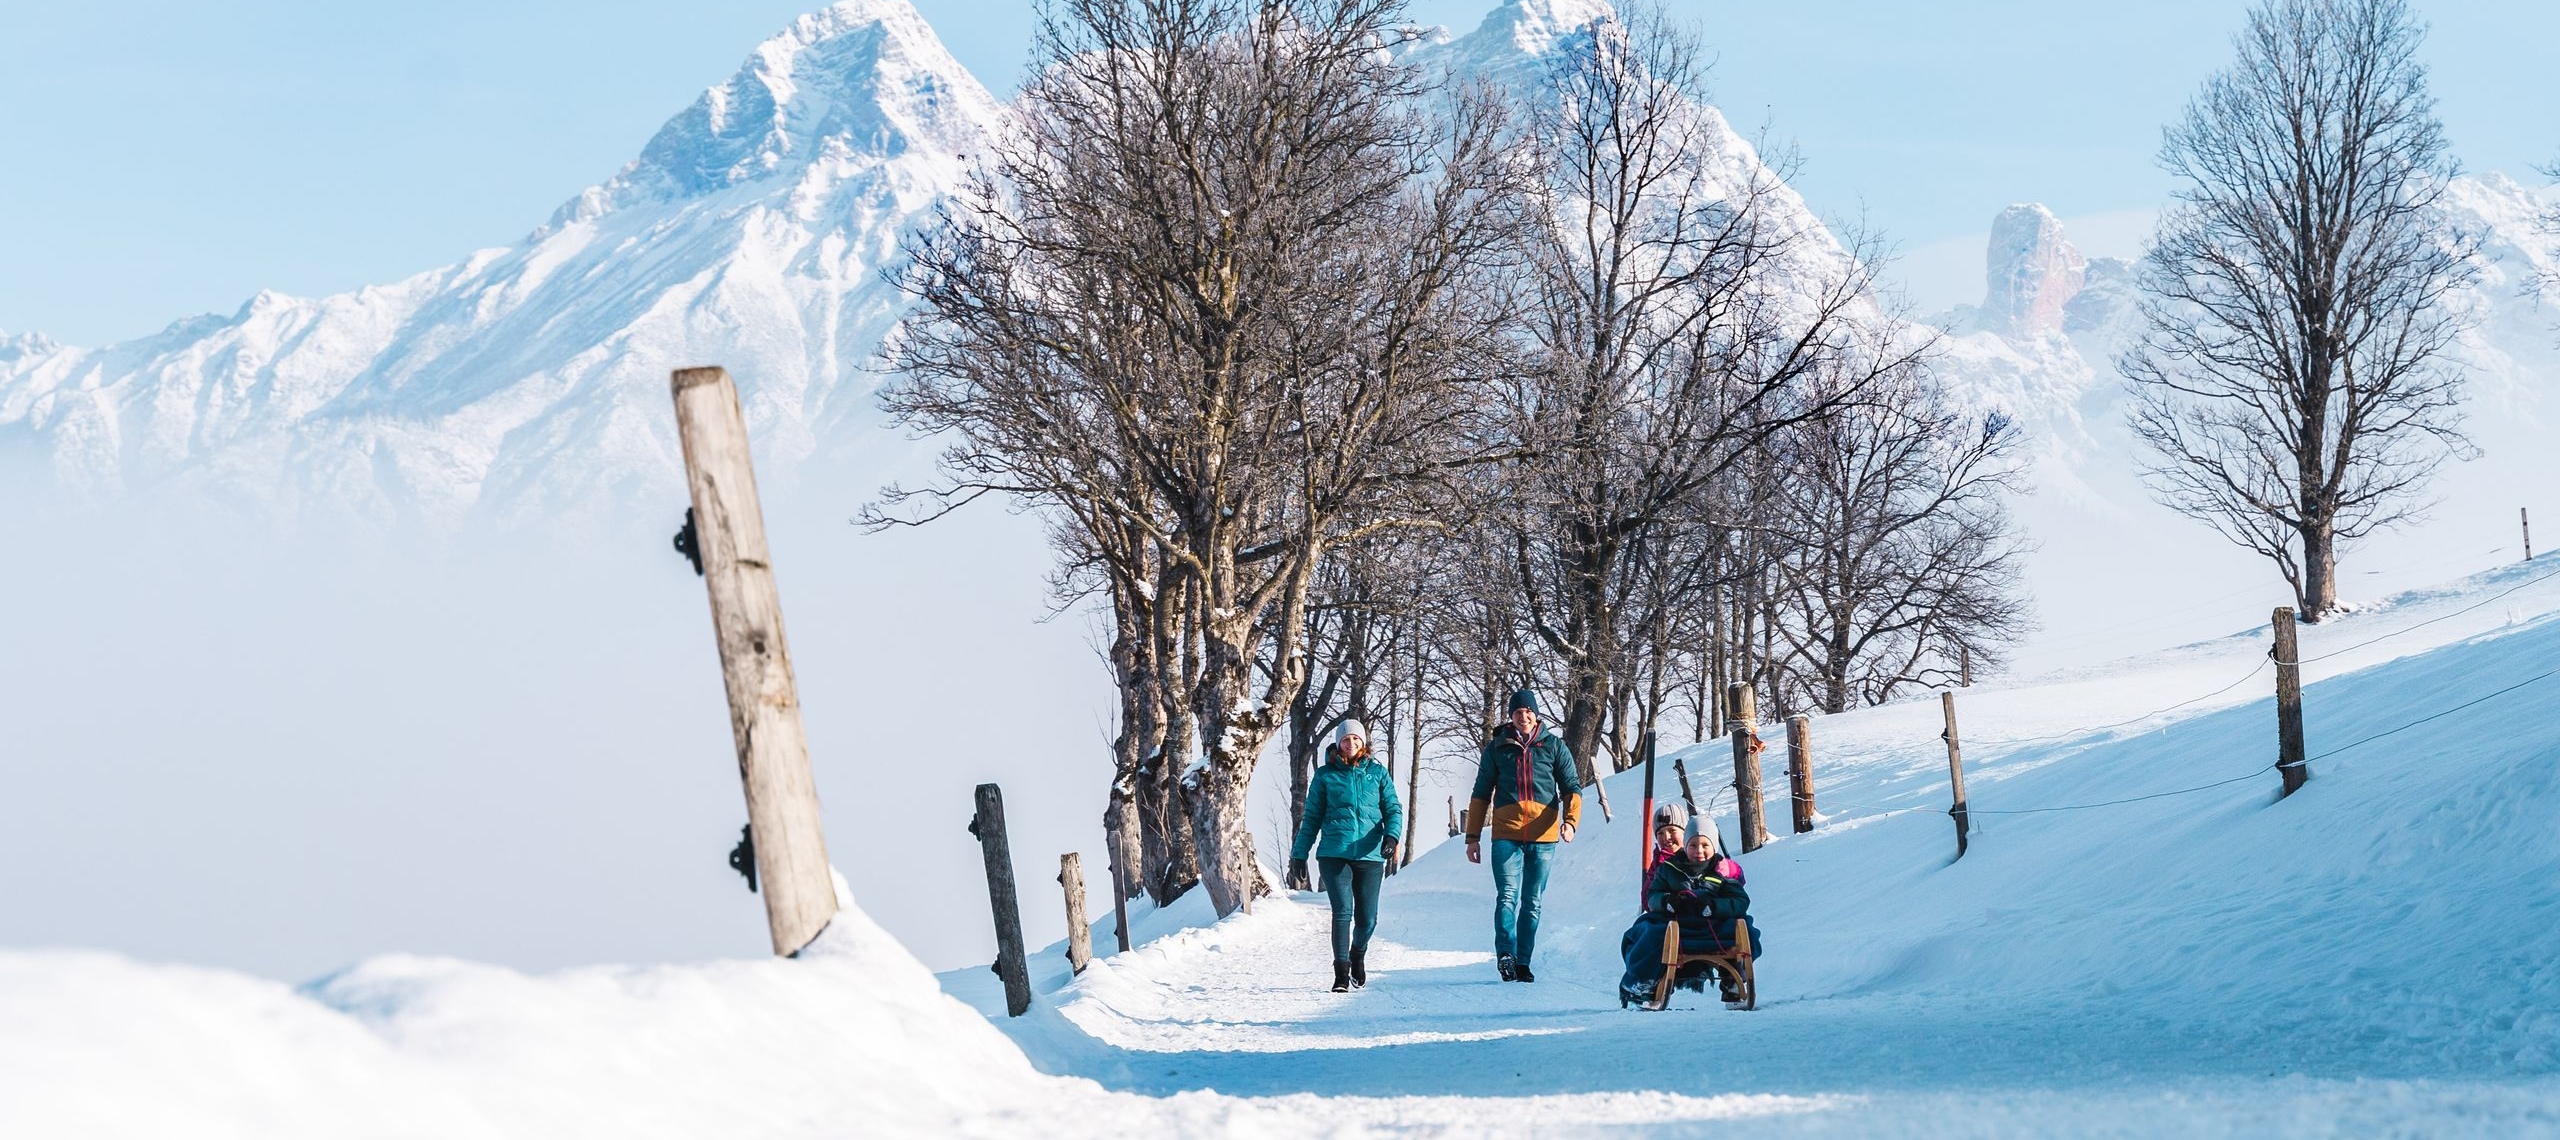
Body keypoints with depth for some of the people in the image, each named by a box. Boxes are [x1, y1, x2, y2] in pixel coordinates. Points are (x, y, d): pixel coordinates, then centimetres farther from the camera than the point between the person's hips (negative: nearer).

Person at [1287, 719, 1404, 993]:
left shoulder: (1377, 773, 10)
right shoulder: (1325, 776, 8)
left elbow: (1393, 809, 7)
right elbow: (1311, 818, 12)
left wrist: (1391, 837, -13)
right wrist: (1299, 856, 9)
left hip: (1369, 855, 1)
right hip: (1334, 854, -1)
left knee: (1367, 918, 3)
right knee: (1342, 911, -15)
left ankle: (1358, 955, 35)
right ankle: (1341, 974, -10)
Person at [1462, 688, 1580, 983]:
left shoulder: (1554, 747, 10)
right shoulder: (1497, 748, 11)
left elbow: (1571, 788, 7)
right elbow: (1481, 795, 15)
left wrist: (1570, 821, -11)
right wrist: (1473, 837, 9)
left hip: (1542, 836, 1)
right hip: (1506, 834, -1)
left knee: (1532, 902, 4)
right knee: (1507, 896, -15)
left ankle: (1522, 963, 9)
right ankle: (1505, 954, -23)